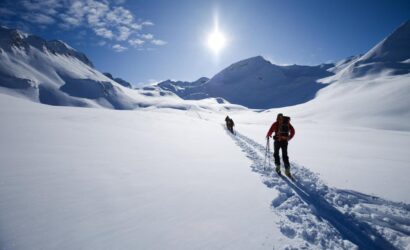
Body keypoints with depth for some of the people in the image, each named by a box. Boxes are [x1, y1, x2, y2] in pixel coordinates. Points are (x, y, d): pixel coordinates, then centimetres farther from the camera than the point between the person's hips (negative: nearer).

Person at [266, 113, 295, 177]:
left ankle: (278, 167, 12)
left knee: (276, 153, 17)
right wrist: (289, 138, 23)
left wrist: (268, 136, 13)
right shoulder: (287, 123, 9)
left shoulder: (276, 123, -2)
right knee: (285, 155, 10)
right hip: (285, 141, 3)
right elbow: (293, 131, 10)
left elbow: (270, 131, -6)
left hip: (277, 141, -3)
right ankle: (287, 170, 3)